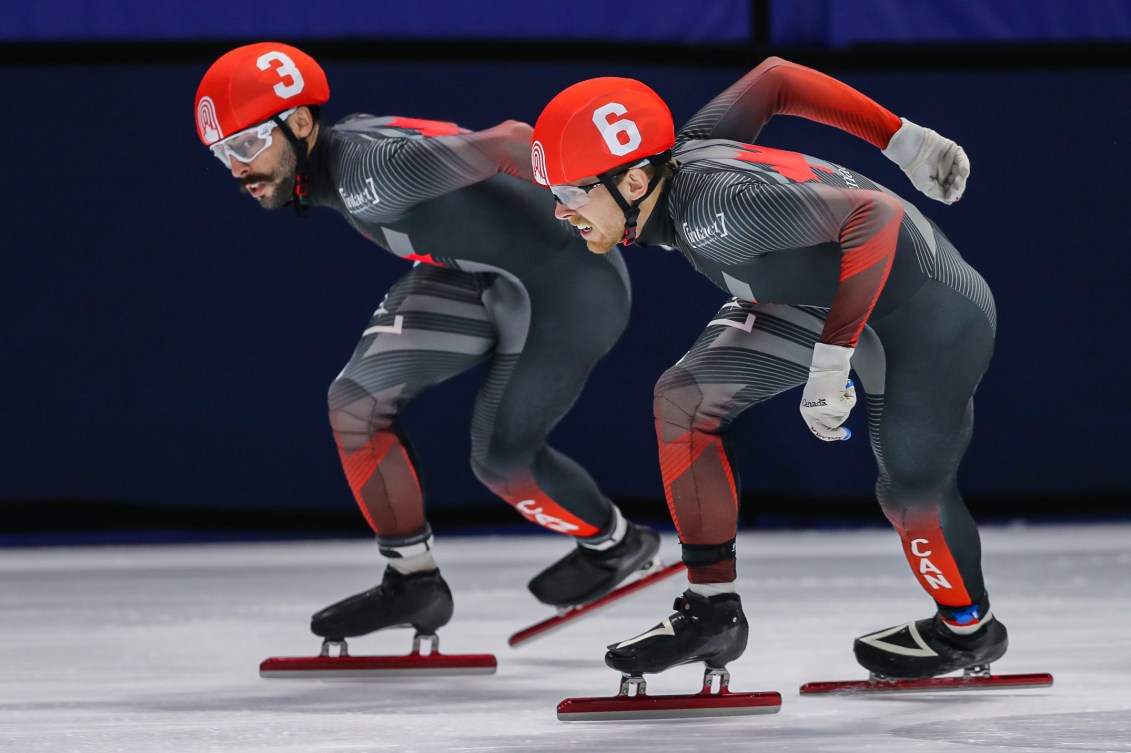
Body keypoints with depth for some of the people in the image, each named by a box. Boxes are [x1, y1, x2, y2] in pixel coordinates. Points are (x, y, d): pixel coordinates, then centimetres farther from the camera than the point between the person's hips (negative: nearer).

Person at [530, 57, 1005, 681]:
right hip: (817, 299, 9)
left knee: (911, 487, 0)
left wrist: (831, 357, -36)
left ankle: (968, 629, 31)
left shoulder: (716, 207, -36)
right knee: (687, 398, -6)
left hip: (929, 308, -9)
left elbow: (874, 215, -38)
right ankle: (712, 611, 2)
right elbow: (775, 79, 2)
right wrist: (906, 142, 7)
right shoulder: (680, 156, -10)